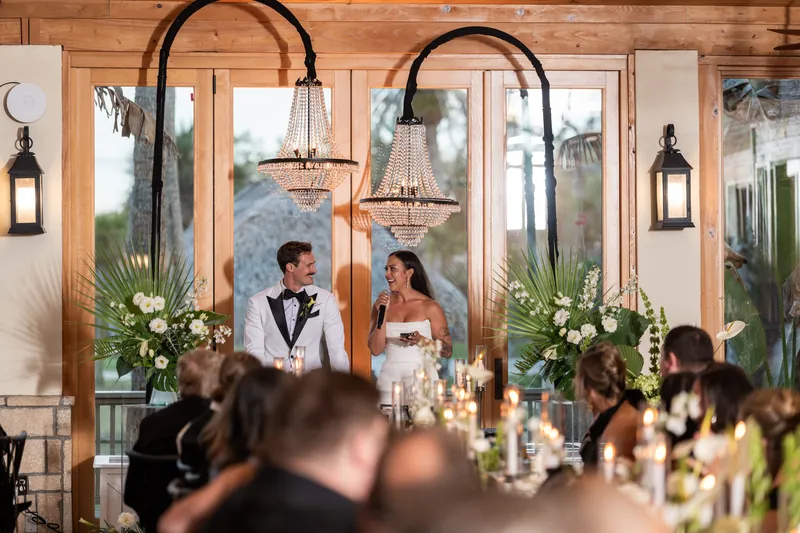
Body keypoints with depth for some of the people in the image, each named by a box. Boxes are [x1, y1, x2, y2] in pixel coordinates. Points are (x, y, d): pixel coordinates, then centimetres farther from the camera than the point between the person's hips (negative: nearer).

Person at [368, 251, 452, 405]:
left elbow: (447, 351, -1)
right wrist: (382, 314, -7)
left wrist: (422, 341, -17)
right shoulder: (381, 304, 6)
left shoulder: (430, 307, -2)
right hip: (389, 379, 2)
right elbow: (375, 350, 0)